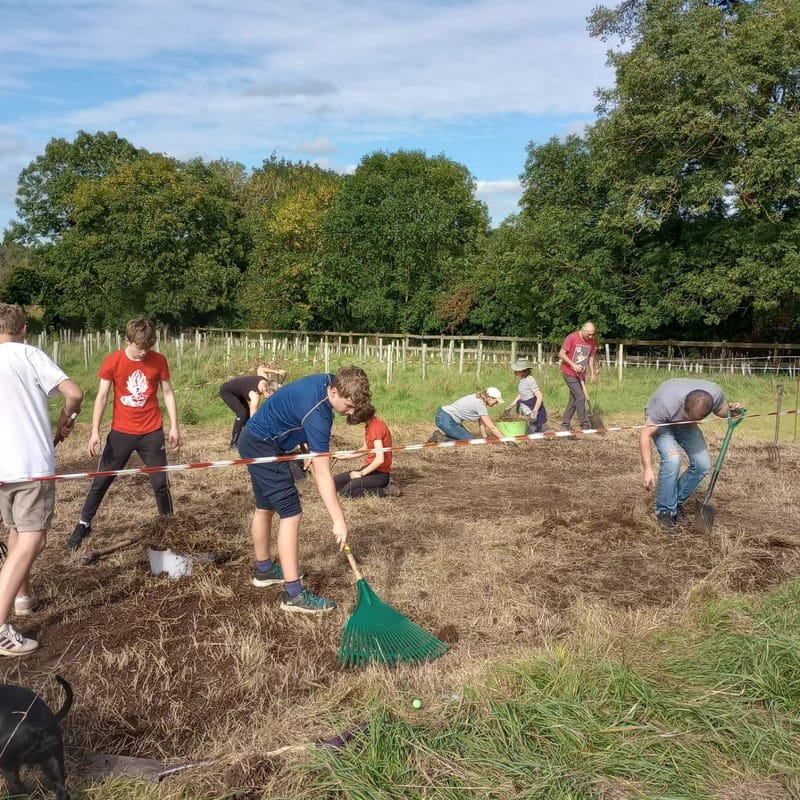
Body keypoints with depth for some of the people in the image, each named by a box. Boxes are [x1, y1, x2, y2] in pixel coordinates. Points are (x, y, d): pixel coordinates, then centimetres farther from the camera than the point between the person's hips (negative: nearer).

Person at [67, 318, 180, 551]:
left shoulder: (159, 361, -5)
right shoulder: (112, 362, -8)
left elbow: (168, 393, 3)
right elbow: (102, 397, -5)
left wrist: (174, 426, -1)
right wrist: (95, 431, -9)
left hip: (152, 432, 0)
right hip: (121, 432, 0)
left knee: (160, 482, 4)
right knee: (101, 480, 7)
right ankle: (83, 525, 21)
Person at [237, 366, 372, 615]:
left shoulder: (327, 381, -6)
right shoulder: (317, 414, -31)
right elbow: (323, 475, -31)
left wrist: (313, 452, 12)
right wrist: (339, 521, -30)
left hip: (255, 441, 10)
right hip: (263, 447, -10)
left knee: (265, 507, 21)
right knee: (291, 513, -12)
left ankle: (264, 570, 38)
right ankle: (294, 594, -11)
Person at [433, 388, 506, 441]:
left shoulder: (479, 399, 9)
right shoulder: (480, 404, -18)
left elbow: (481, 421, 12)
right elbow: (491, 427, -17)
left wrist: (484, 437, 9)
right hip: (445, 420, -10)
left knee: (469, 437, 16)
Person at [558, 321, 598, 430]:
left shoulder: (593, 341, -1)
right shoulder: (572, 337, -17)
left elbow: (591, 357, 10)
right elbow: (561, 354, -15)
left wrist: (592, 373, 5)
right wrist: (573, 365, -24)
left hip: (581, 374, 6)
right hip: (569, 373, -6)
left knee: (574, 399, 11)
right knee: (580, 398, -11)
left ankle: (565, 423, 22)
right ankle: (585, 425, -4)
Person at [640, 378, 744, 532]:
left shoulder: (715, 393, -29)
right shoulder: (666, 403, -42)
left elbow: (722, 410, -4)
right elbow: (645, 434, -35)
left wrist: (731, 408, -28)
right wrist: (647, 468, -39)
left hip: (684, 425, 5)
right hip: (660, 422, -5)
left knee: (703, 464, -10)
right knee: (672, 458, -28)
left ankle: (677, 502, 12)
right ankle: (664, 511, -10)